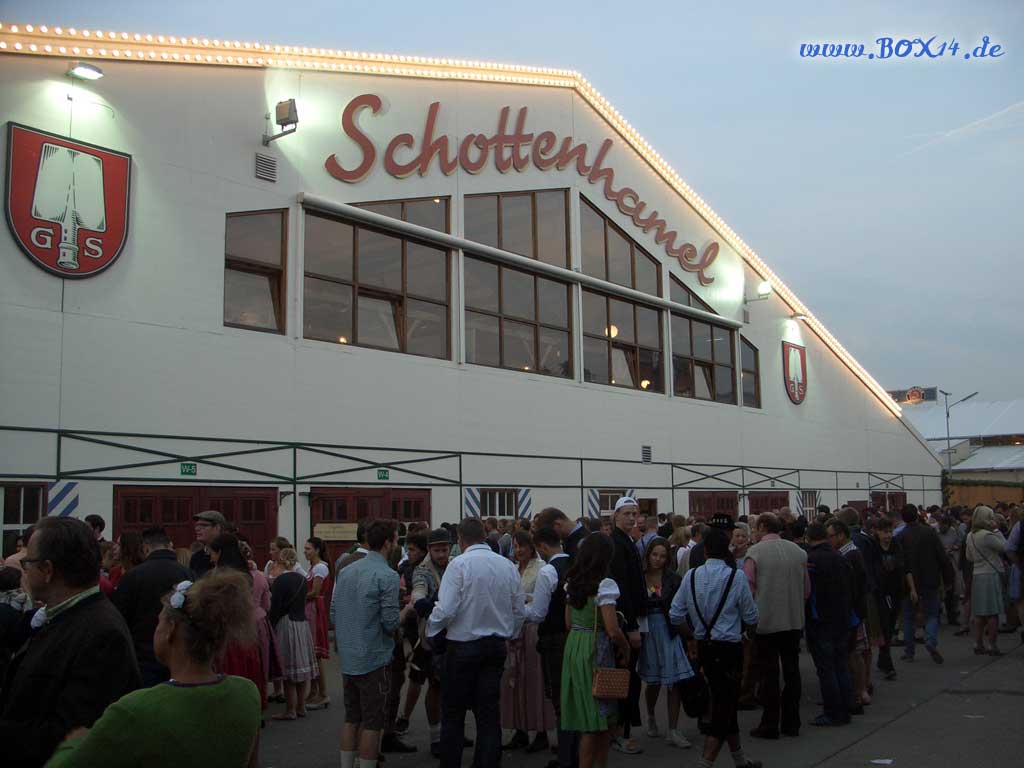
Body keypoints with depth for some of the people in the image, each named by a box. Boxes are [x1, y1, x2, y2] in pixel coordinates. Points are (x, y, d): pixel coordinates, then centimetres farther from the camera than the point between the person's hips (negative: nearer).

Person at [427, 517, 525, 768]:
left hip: (463, 646, -4)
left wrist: (430, 629, -1)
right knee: (489, 712, 10)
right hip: (497, 646, 5)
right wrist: (508, 635, 23)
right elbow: (519, 611, 7)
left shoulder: (460, 564, -14)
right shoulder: (508, 566, 2)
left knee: (453, 713, 8)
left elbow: (446, 609, -19)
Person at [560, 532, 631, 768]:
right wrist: (625, 649, -4)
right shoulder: (604, 584, -15)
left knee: (582, 712, 13)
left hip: (573, 646, 7)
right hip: (596, 651, -7)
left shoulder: (572, 582, 6)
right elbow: (613, 630, -19)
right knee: (599, 714, 4)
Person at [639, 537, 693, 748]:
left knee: (674, 681, -2)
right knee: (654, 681, 11)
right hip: (648, 632, -1)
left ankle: (673, 731, 6)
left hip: (669, 633, 1)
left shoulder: (674, 579, 0)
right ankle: (651, 717, 39)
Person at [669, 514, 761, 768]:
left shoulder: (691, 576, -2)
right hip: (729, 648, -6)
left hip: (704, 647, 6)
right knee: (725, 704, 1)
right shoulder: (736, 576, -14)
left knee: (724, 701, 20)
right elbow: (751, 618, -7)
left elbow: (676, 614, 0)